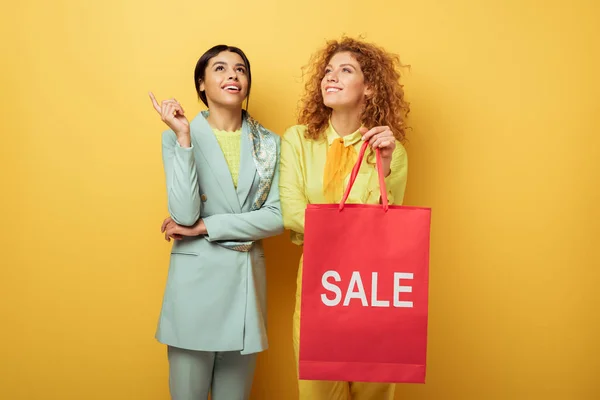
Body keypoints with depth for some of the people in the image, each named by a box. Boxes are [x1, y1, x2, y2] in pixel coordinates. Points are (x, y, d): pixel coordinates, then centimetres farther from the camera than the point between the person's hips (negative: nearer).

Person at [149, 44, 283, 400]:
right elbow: (185, 214, -14)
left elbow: (278, 217, -4)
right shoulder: (178, 135, -2)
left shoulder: (269, 143, 5)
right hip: (196, 278, -2)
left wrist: (207, 227, -12)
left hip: (247, 279, 3)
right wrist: (184, 137, -19)